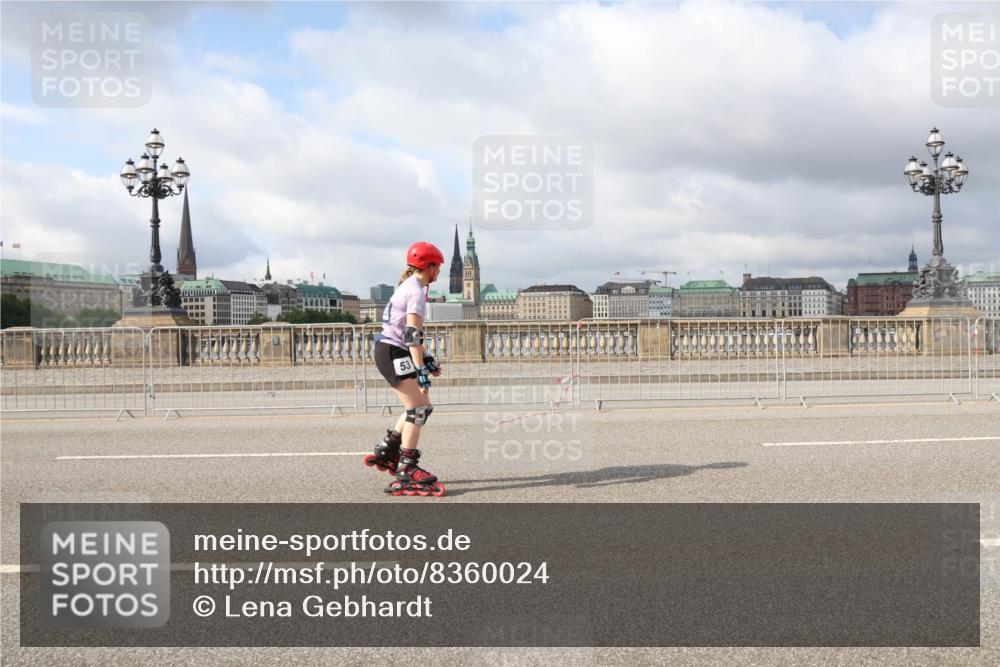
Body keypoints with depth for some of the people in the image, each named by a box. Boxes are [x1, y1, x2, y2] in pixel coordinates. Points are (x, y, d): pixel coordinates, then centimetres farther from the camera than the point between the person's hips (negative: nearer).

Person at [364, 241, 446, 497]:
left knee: (422, 406, 15)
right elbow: (413, 334, -21)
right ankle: (406, 472, -12)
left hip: (391, 352, 10)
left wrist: (426, 357, 22)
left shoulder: (409, 286, 18)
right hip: (392, 353, -10)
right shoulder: (416, 291, -14)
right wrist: (421, 370, -23)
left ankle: (385, 452, 19)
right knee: (417, 409, -11)